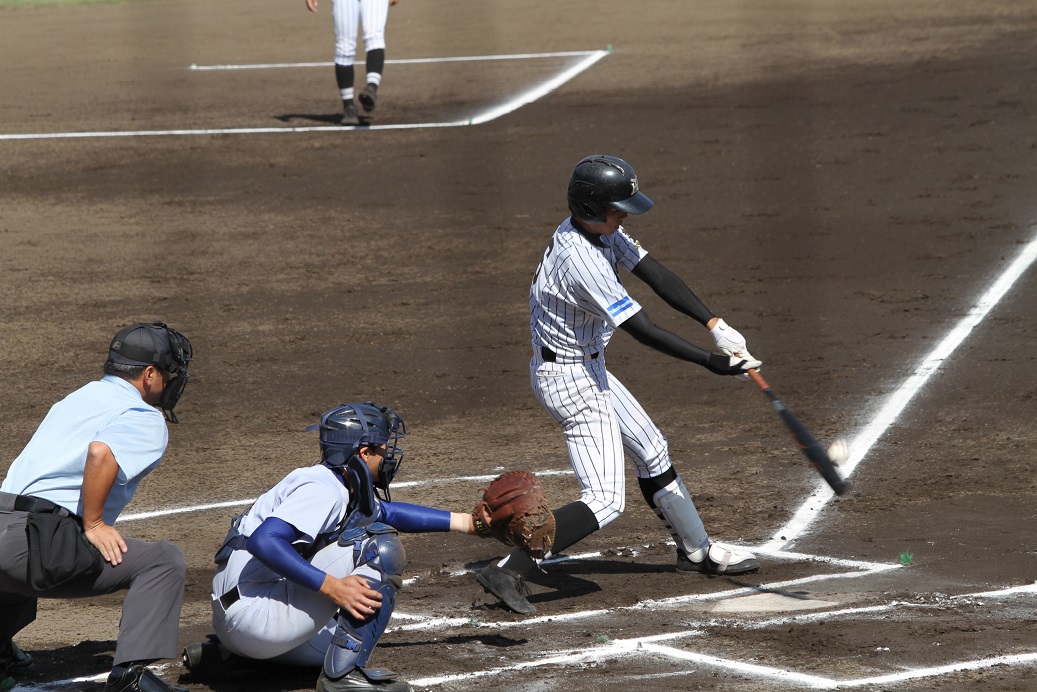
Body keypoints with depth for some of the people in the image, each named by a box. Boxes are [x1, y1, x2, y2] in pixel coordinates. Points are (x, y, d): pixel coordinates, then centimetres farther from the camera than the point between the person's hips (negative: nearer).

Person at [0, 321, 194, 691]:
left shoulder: (76, 399, 26)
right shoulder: (146, 420, -1)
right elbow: (101, 452, -22)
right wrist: (93, 525, -14)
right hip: (41, 542, -9)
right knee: (163, 560, -7)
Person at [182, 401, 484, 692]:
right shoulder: (323, 489, -15)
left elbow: (389, 512, 30)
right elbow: (264, 540, -29)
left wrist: (466, 522, 31)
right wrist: (330, 585, -33)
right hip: (254, 614, -10)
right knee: (380, 546, -14)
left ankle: (222, 652, 21)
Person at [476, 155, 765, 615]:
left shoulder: (599, 231, -1)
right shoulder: (580, 260, -31)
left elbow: (656, 275, -4)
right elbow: (642, 330, -30)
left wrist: (714, 324, -14)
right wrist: (709, 361, -27)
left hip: (589, 369, 10)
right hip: (569, 379, -10)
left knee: (652, 452, 23)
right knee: (605, 500, -14)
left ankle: (696, 550, 40)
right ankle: (509, 572, -19)